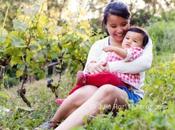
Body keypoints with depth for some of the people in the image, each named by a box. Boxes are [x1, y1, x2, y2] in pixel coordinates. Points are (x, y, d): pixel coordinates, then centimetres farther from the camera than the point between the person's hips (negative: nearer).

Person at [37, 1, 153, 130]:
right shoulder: (98, 46, 17)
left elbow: (145, 63, -13)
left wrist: (110, 67, -19)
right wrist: (90, 67, -16)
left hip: (131, 95, -2)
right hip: (100, 92, 2)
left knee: (106, 91, -39)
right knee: (86, 92, -37)